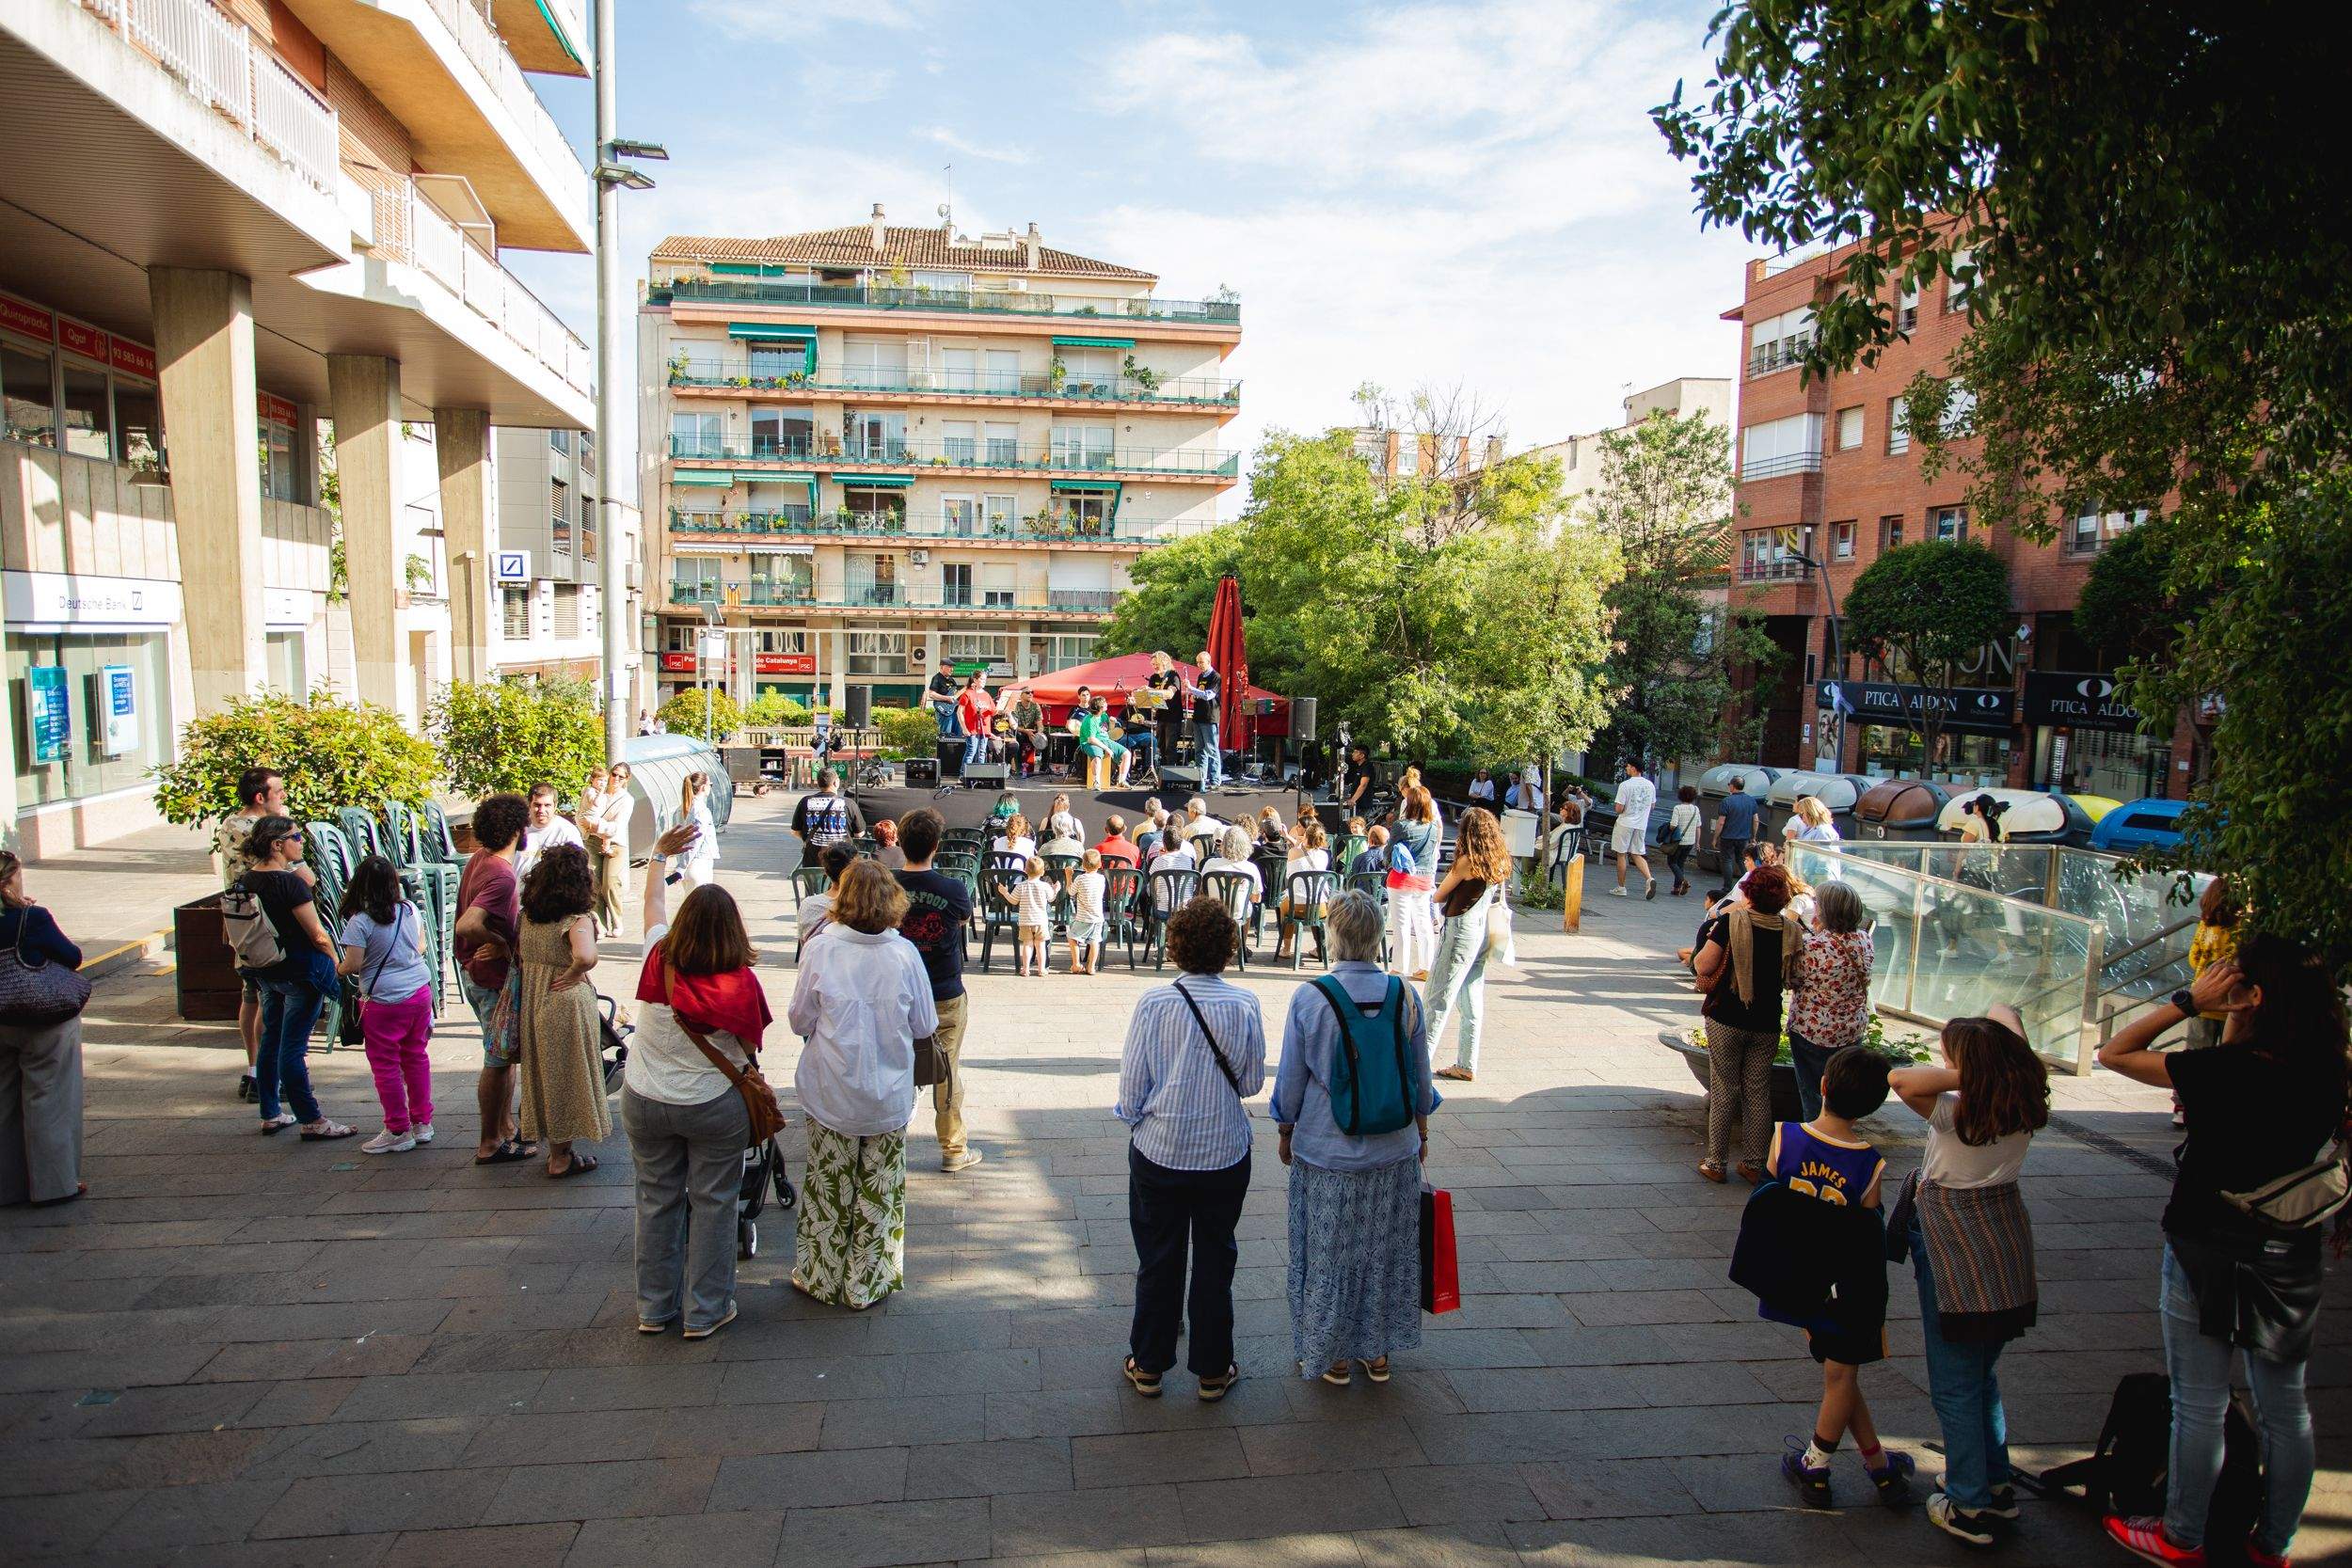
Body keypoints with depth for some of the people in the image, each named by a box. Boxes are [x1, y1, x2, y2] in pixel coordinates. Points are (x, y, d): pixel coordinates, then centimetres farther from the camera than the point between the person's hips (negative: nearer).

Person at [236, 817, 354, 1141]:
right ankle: (311, 1121, 5)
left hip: (266, 973, 8)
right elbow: (317, 935, -18)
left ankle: (270, 1115, 27)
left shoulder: (245, 881, 3)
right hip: (300, 972, -8)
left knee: (270, 1041, 17)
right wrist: (336, 964, -4)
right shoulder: (290, 882, -21)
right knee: (293, 1047, -3)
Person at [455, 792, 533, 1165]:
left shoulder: (478, 860, 3)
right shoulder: (502, 876, -26)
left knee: (505, 1056, 21)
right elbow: (467, 926, -37)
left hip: (474, 973, 10)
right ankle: (490, 1144, 13)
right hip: (495, 979, -10)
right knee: (499, 1060, 3)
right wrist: (503, 945, -22)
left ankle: (506, 1128, 32)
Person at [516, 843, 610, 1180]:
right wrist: (573, 974, -22)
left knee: (544, 1073, 19)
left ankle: (555, 1149, 34)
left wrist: (537, 972, 12)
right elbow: (585, 956, -39)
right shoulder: (577, 920, -22)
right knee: (566, 1076, 8)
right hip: (566, 1004, -7)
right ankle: (562, 1159, 19)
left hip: (532, 1001, 7)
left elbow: (517, 954, 13)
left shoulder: (528, 917, 0)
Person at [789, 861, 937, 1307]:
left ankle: (820, 1278, 31)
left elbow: (800, 1022, -4)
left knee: (828, 1187, 16)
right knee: (879, 1192, 14)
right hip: (889, 1098, 0)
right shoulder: (905, 953, -12)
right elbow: (925, 1026, -3)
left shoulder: (820, 951, -14)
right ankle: (867, 1285, 25)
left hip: (831, 1095, 0)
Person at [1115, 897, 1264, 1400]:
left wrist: (1133, 1117, 11)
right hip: (1225, 1155, 1)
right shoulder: (1244, 1006, -11)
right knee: (1215, 1262, 16)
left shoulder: (1153, 1003, -14)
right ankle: (1213, 1370, 27)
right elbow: (1252, 1083, -1)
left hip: (1159, 1151, -1)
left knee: (1158, 1263, 14)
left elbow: (1132, 1083, -9)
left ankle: (1148, 1366, 28)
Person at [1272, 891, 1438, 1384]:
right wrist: (1421, 1132, 17)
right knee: (1385, 1250, 19)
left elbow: (1291, 1080, -8)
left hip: (1327, 1154, -3)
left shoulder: (1310, 998, -17)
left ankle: (1332, 1356, 28)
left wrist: (1286, 1135, 8)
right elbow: (1421, 1077, 2)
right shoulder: (1405, 995, -9)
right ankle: (1378, 1352, 33)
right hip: (1395, 1154, 3)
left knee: (1329, 1254, 14)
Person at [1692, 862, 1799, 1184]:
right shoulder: (1789, 932, -4)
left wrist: (1710, 937, 3)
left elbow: (1703, 966, -14)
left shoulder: (1731, 923, -15)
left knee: (1723, 1089, 7)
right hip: (1767, 1024, 3)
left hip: (1727, 1020, -3)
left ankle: (1716, 1162, 13)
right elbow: (1791, 978, 7)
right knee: (1758, 1093, 12)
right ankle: (1753, 1165, 18)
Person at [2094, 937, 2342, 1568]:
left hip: (2208, 1254, -6)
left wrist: (2190, 1001, -16)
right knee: (2285, 1409, 17)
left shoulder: (2225, 1070, -24)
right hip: (2290, 1257, 6)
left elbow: (2114, 1053, -17)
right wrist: (2226, 1015, 4)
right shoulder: (2322, 1074, -7)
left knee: (2199, 1408, 8)